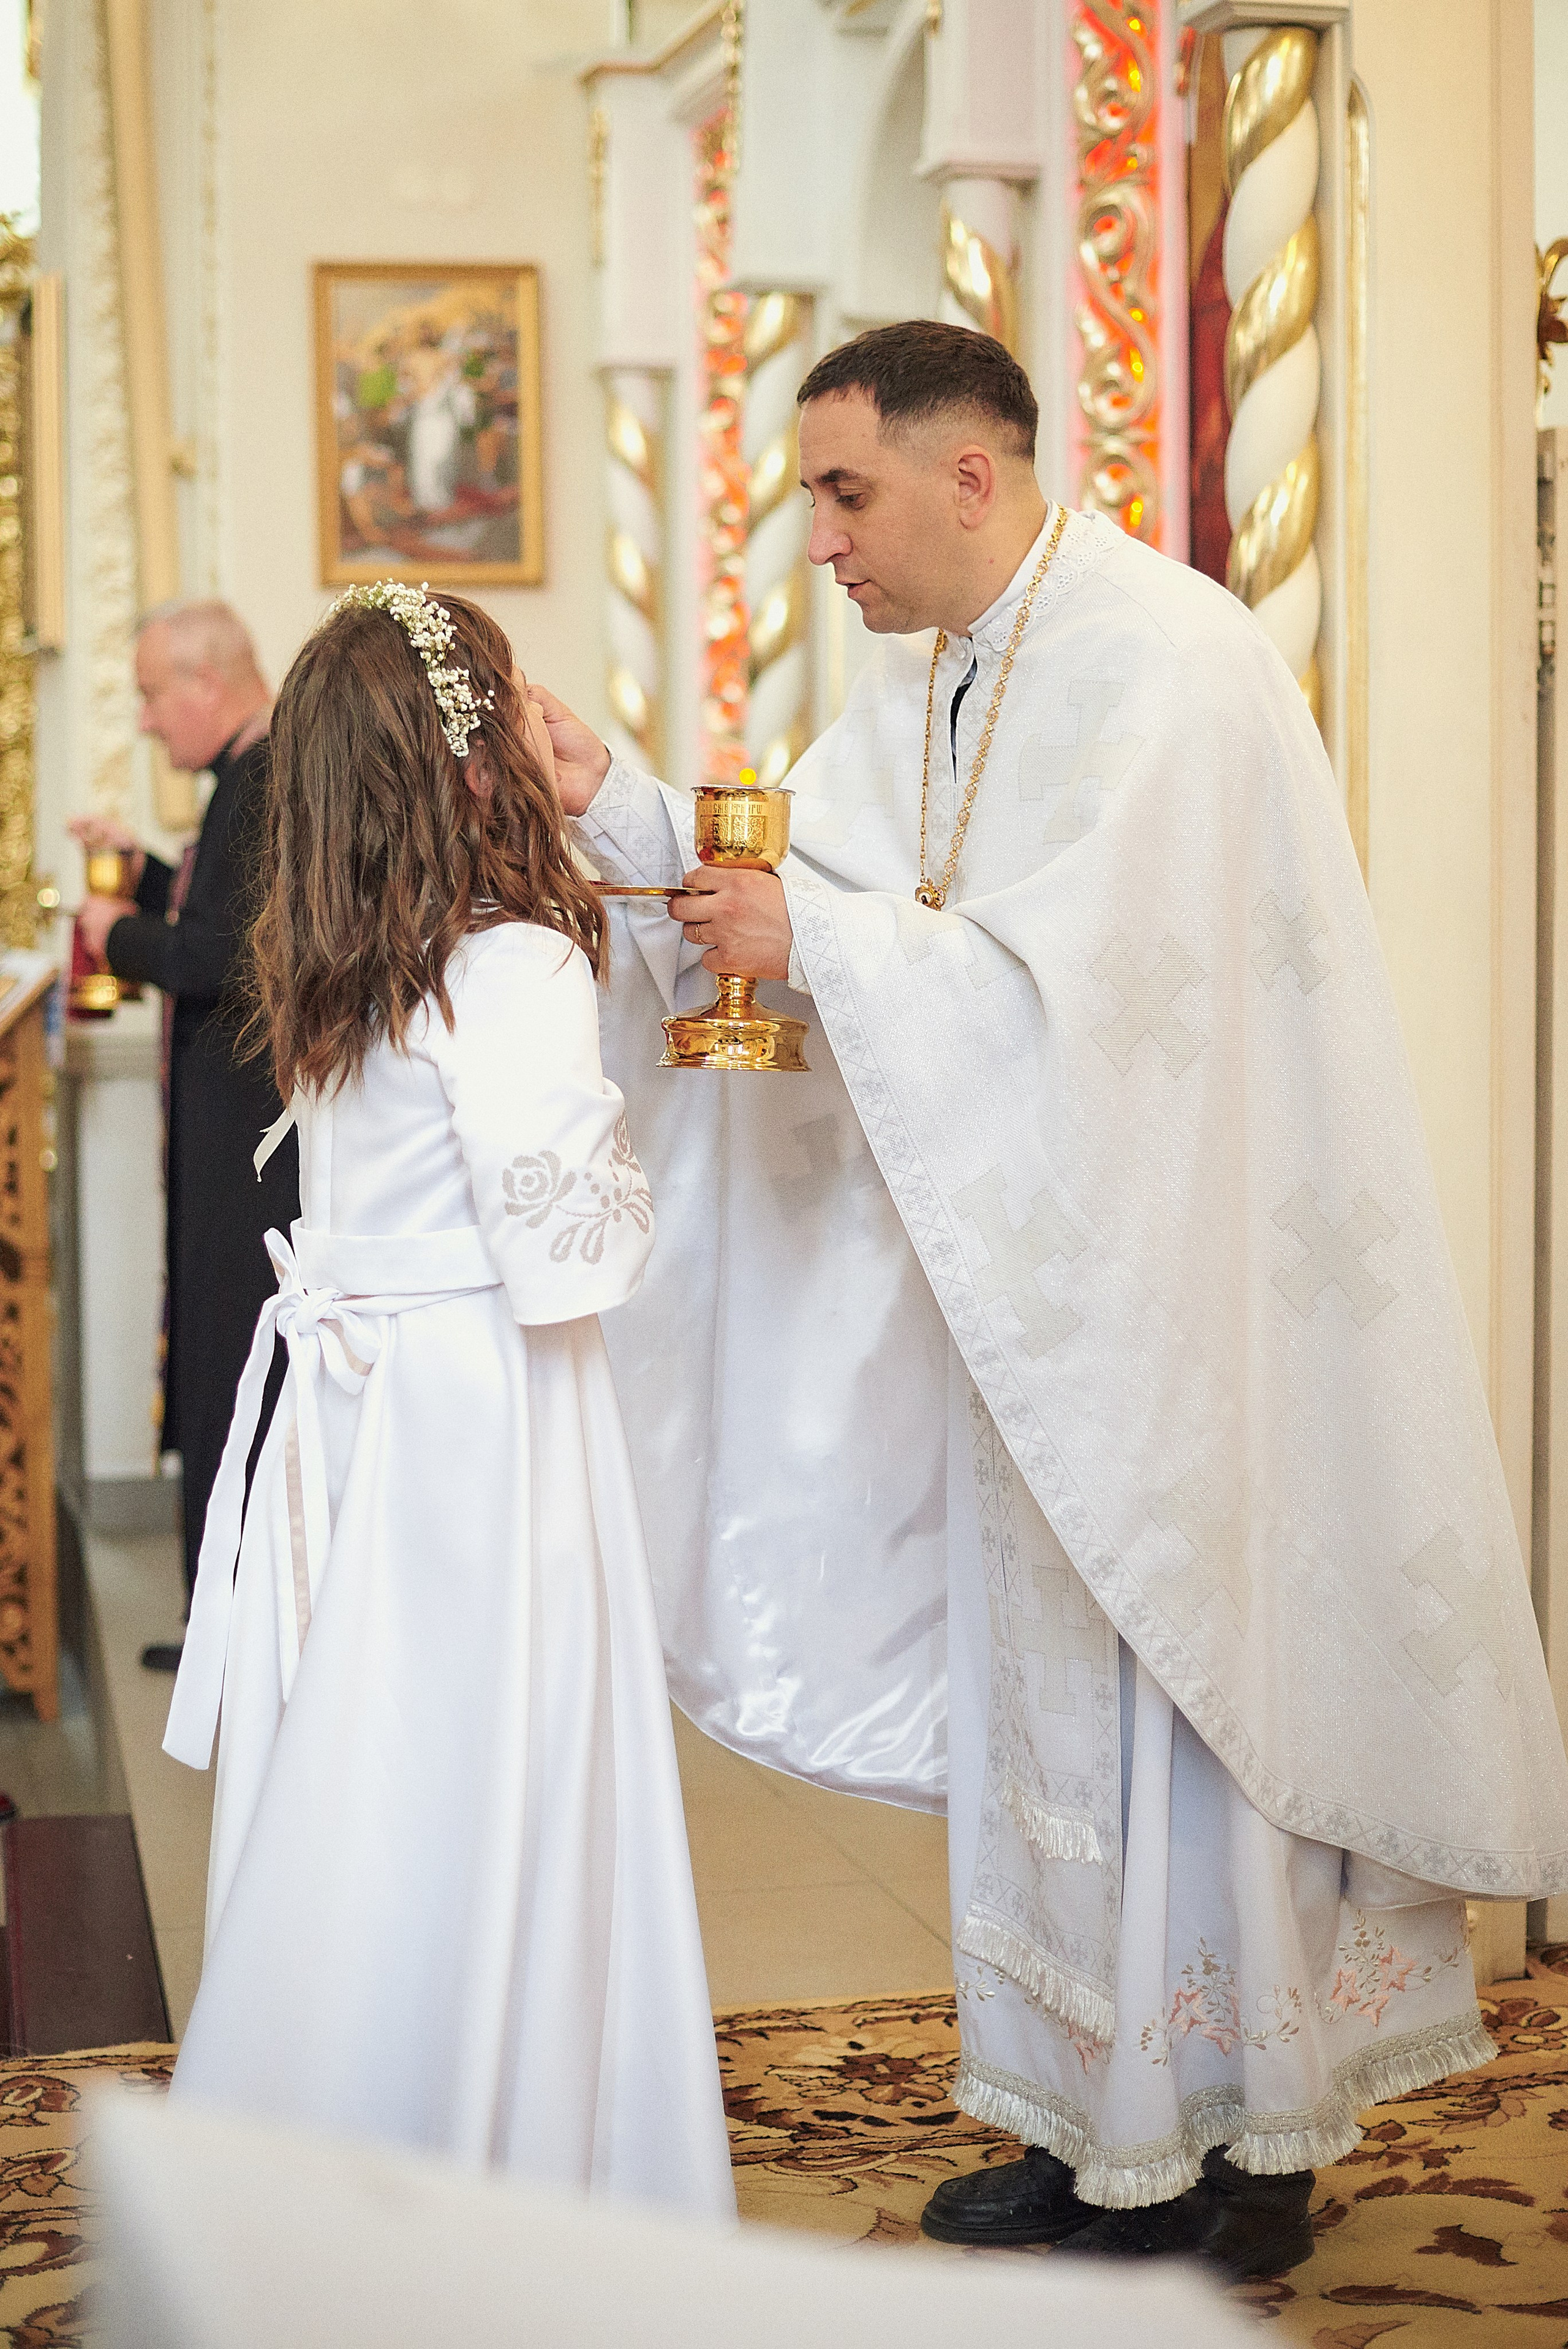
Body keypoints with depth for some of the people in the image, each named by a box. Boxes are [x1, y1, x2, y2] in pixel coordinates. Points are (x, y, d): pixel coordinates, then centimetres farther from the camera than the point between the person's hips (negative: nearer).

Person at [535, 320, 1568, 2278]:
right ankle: (1097, 2124, 28)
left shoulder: (1162, 661, -17)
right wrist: (615, 807, -4)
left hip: (1180, 1292, -9)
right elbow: (798, 905, 9)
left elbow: (1093, 983, -25)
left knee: (1179, 1696, 0)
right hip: (1031, 1282, 9)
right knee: (1042, 1705, 14)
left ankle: (1236, 2159, 15)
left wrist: (823, 943, -21)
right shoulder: (918, 683, 11)